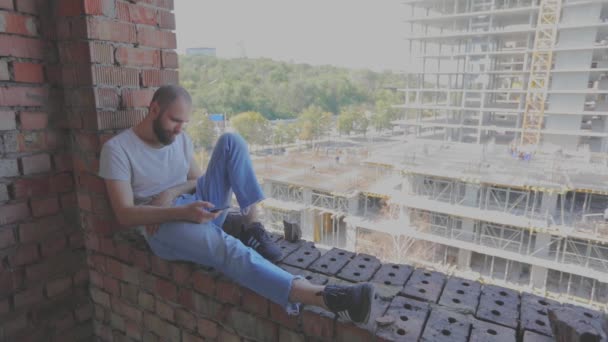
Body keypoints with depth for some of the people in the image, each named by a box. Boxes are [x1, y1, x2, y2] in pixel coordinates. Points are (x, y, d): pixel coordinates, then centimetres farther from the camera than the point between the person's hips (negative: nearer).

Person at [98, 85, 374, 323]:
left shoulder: (180, 139, 11)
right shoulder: (117, 149, -6)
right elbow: (125, 215, -13)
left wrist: (171, 191, -9)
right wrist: (182, 211, -28)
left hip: (200, 208, 6)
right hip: (163, 226, -5)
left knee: (231, 141, -11)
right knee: (224, 246, -38)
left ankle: (253, 227, -18)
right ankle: (324, 297, -50)